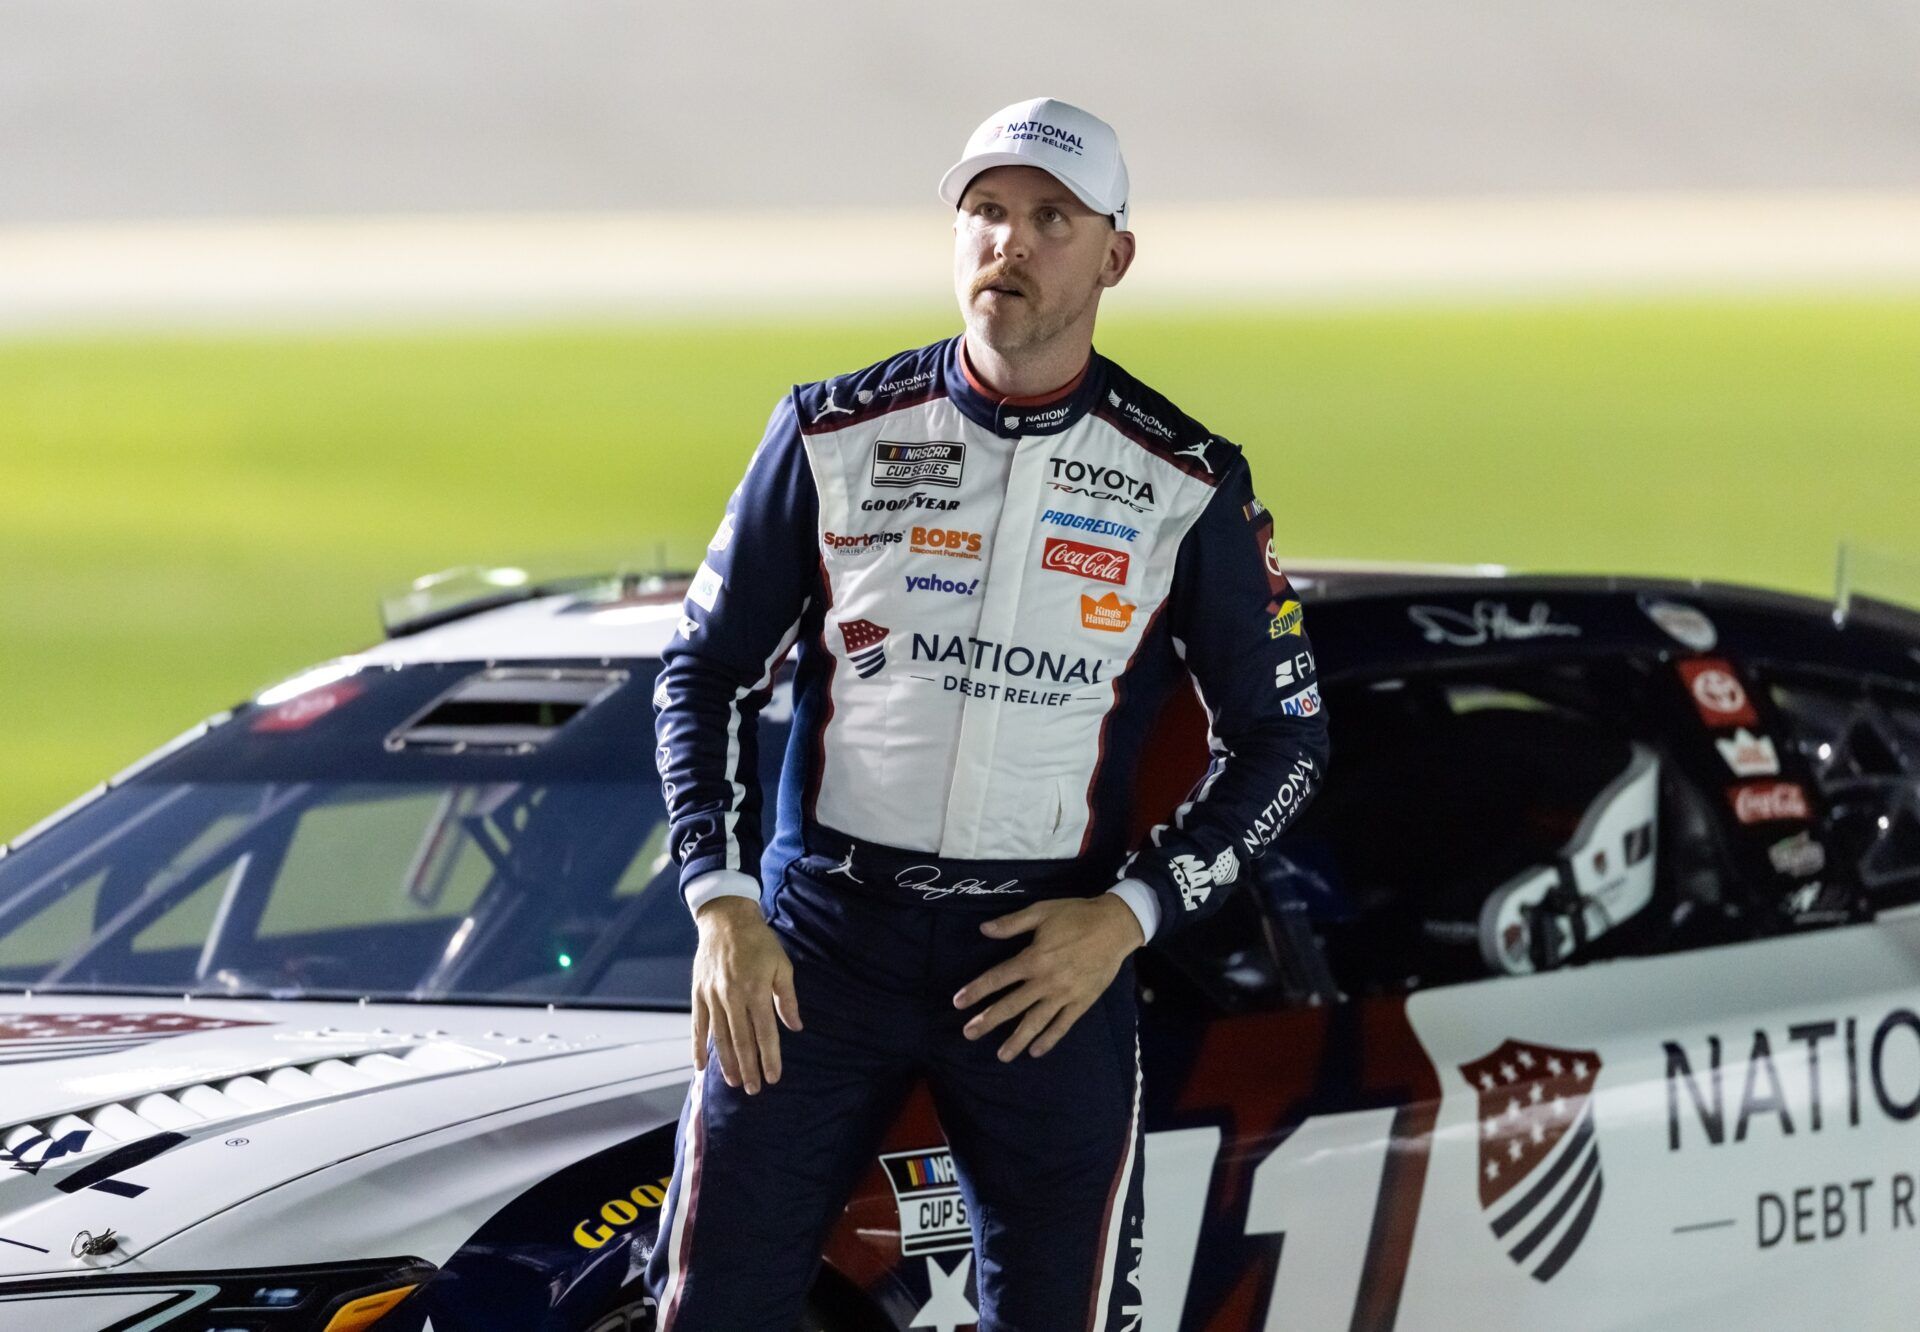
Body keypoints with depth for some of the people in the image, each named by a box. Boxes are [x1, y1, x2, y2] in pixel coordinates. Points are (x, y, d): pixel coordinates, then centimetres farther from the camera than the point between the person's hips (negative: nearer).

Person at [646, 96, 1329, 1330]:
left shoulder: (1187, 486, 0)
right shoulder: (834, 436, 3)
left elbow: (1284, 737, 7)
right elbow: (708, 670, 9)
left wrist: (1131, 913, -6)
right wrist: (723, 902, -4)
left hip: (1052, 954, 0)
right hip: (817, 937, 1)